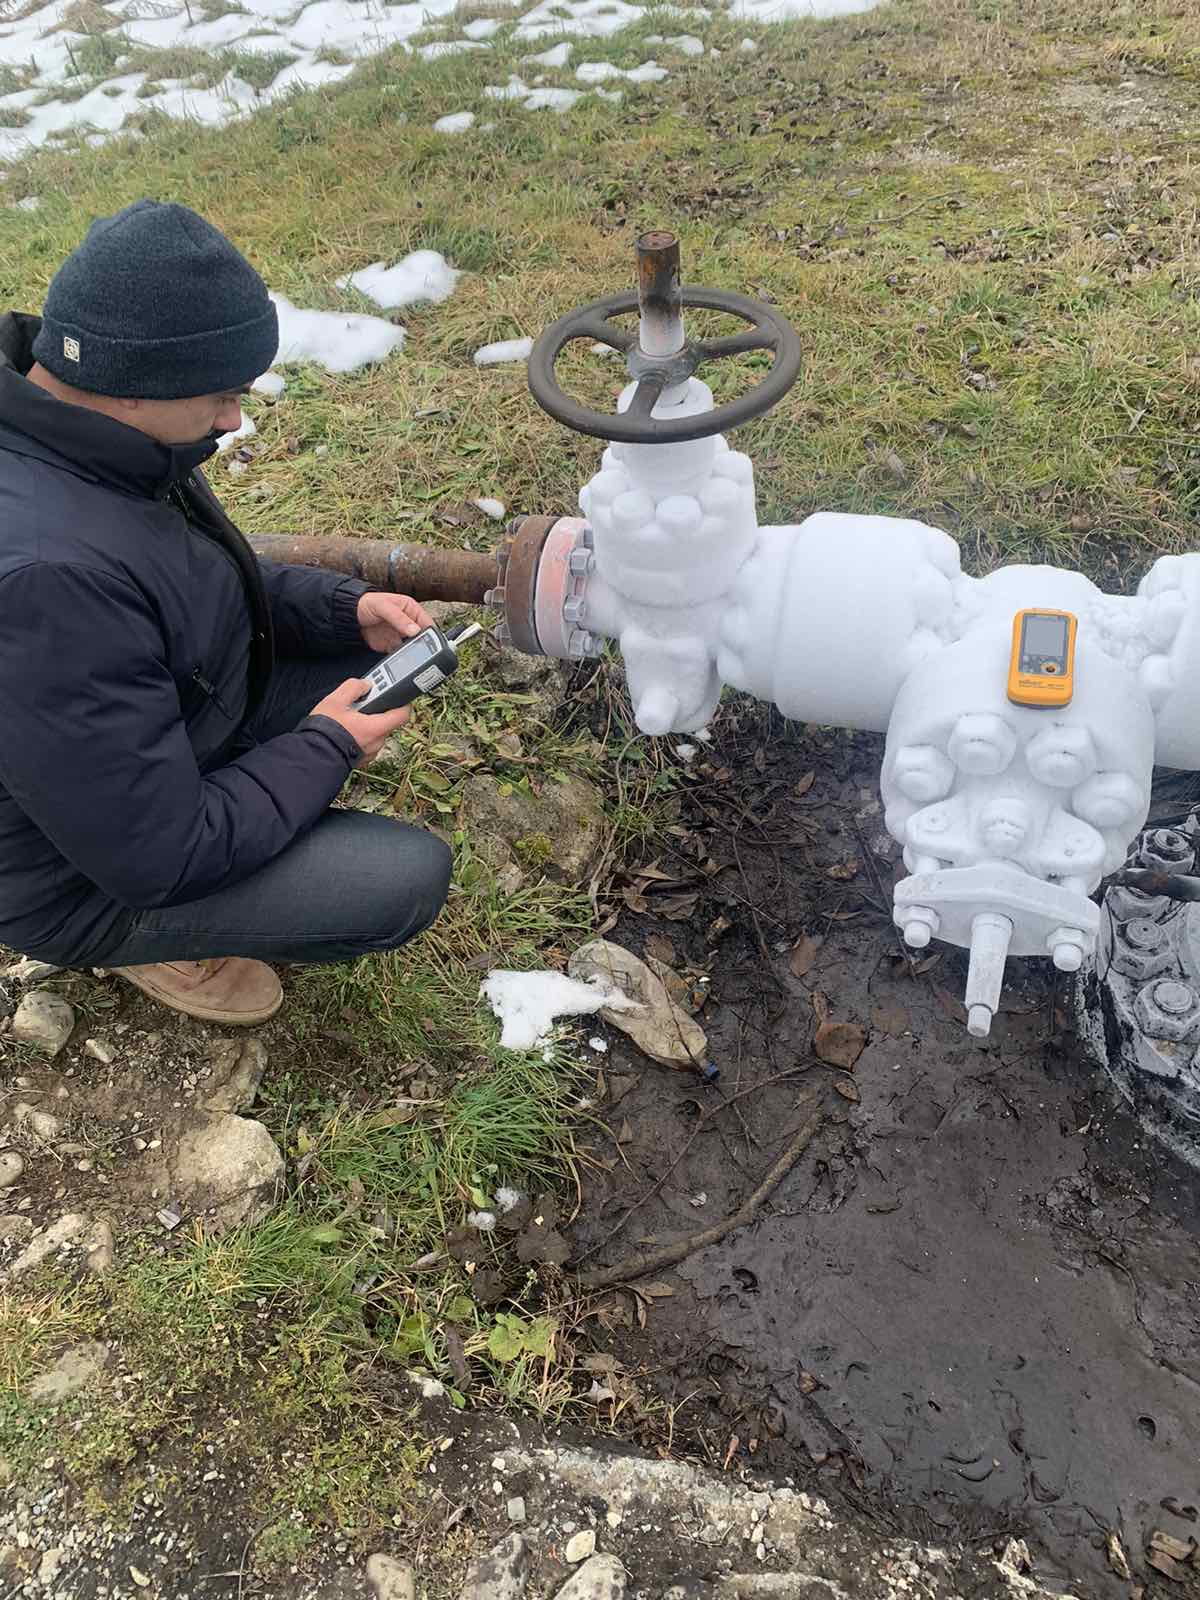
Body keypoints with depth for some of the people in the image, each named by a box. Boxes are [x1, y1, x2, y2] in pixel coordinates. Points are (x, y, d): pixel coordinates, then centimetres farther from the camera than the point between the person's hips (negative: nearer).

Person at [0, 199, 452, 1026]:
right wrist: (326, 748, -18)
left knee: (379, 652, 3)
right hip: (95, 874, -8)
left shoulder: (97, 437, -9)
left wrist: (348, 608, -6)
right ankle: (157, 944, 7)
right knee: (410, 878, -17)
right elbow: (161, 858, -31)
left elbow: (205, 587, 10)